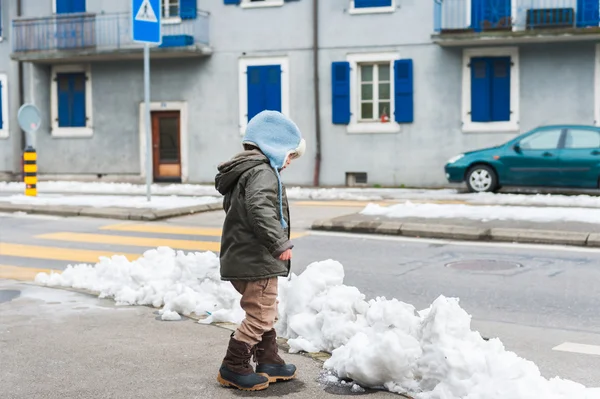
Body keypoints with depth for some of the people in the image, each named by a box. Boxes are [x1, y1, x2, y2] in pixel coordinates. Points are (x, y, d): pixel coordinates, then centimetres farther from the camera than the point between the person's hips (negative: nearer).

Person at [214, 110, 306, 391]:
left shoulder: (244, 170, 17)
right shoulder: (262, 171, -15)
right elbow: (261, 210, -30)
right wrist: (280, 243, -30)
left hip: (241, 259, 11)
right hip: (255, 261, -11)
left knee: (263, 314, 20)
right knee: (260, 316, -3)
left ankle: (269, 363, 29)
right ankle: (233, 368, 4)